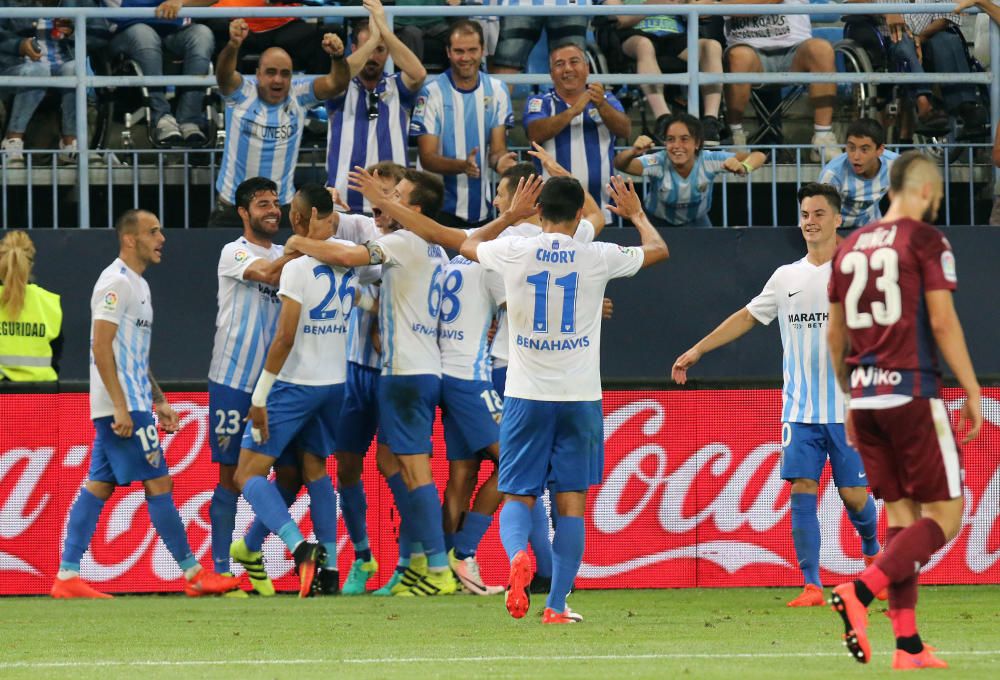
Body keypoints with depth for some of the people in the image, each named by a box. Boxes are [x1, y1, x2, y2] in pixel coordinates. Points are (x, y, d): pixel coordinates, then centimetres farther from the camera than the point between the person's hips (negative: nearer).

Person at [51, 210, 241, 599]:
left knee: (98, 487, 6)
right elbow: (102, 346, -19)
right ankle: (193, 574, -2)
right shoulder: (117, 282, -12)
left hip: (130, 404, 10)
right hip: (123, 406, -10)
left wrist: (159, 401, 22)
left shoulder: (138, 284, 19)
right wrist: (120, 407, -22)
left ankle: (67, 576, 4)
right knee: (158, 483, -6)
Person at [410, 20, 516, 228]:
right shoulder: (432, 93, -8)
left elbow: (497, 149, 3)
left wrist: (500, 161, -22)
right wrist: (462, 166, -29)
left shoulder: (496, 91, 4)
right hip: (439, 208, -4)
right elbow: (427, 157, -10)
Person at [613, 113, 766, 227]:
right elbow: (620, 164, -50)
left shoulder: (709, 161, -29)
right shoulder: (659, 163, -33)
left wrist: (743, 167, -58)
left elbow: (758, 156, -34)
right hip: (659, 223, -1)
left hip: (696, 222, 1)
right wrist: (633, 152, -75)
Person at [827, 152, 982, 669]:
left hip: (866, 395, 7)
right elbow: (942, 321, -12)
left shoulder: (850, 248, 13)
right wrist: (972, 391, -7)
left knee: (900, 514, 11)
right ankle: (860, 591, -20)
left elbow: (834, 334, 17)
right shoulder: (926, 241, -6)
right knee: (945, 514, -1)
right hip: (913, 393, -7)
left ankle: (907, 644, 6)